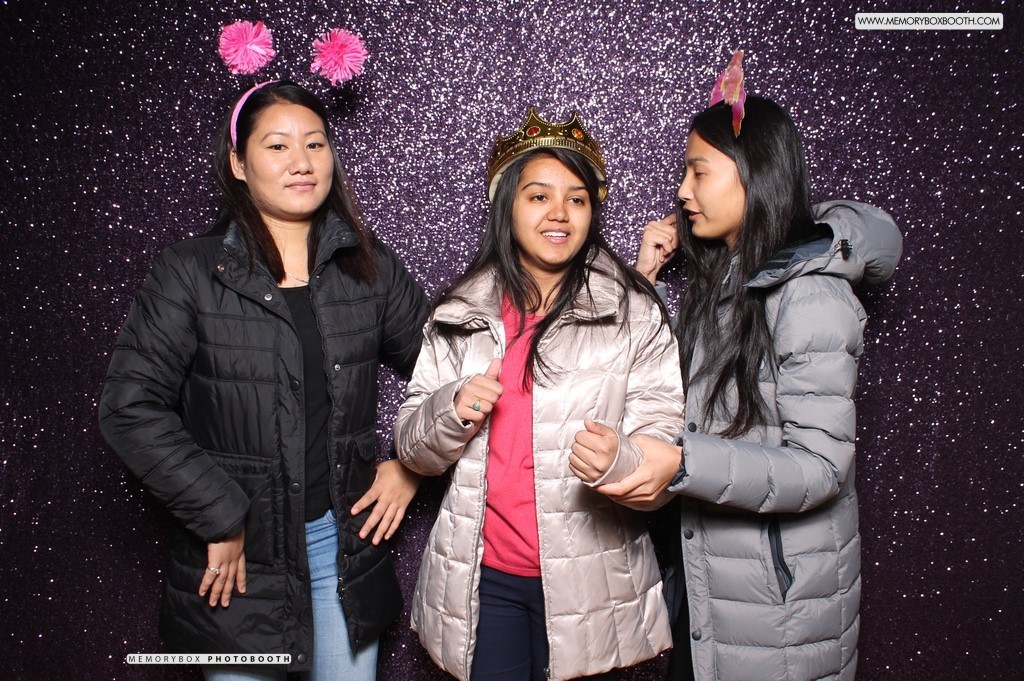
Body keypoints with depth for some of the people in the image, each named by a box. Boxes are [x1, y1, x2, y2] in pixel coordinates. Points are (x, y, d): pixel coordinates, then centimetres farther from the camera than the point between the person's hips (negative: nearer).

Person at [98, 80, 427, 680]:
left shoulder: (370, 268, 0)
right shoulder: (192, 274, -8)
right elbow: (130, 406, -13)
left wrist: (411, 468, 0)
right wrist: (219, 517, -14)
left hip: (347, 545, 3)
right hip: (236, 553, -2)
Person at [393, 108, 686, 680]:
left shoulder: (633, 312, -3)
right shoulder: (460, 313, 3)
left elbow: (664, 442, -8)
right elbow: (414, 449, 6)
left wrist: (621, 461, -30)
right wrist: (451, 412, -16)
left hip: (590, 582, -1)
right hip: (481, 578, 2)